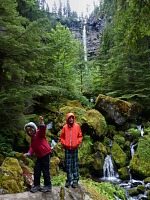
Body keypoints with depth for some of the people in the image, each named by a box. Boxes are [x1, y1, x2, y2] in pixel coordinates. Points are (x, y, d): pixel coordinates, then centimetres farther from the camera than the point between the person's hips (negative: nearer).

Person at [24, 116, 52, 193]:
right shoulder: (32, 138, 15)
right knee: (36, 170, 10)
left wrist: (41, 122, -50)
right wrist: (28, 153, -6)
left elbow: (43, 129, -30)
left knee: (45, 170, -2)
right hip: (39, 156, 8)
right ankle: (36, 185, 21)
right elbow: (32, 147, 11)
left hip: (46, 153, -8)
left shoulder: (39, 133, -9)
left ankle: (48, 186, 10)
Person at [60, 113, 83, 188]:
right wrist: (64, 144, -4)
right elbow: (61, 137, 9)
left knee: (75, 164, 3)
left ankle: (75, 180, 10)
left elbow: (80, 136, 7)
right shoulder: (65, 127, 2)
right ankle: (69, 179, 16)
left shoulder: (77, 126, 2)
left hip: (75, 148, 0)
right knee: (68, 165, 5)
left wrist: (77, 143, -5)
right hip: (67, 148, 1)